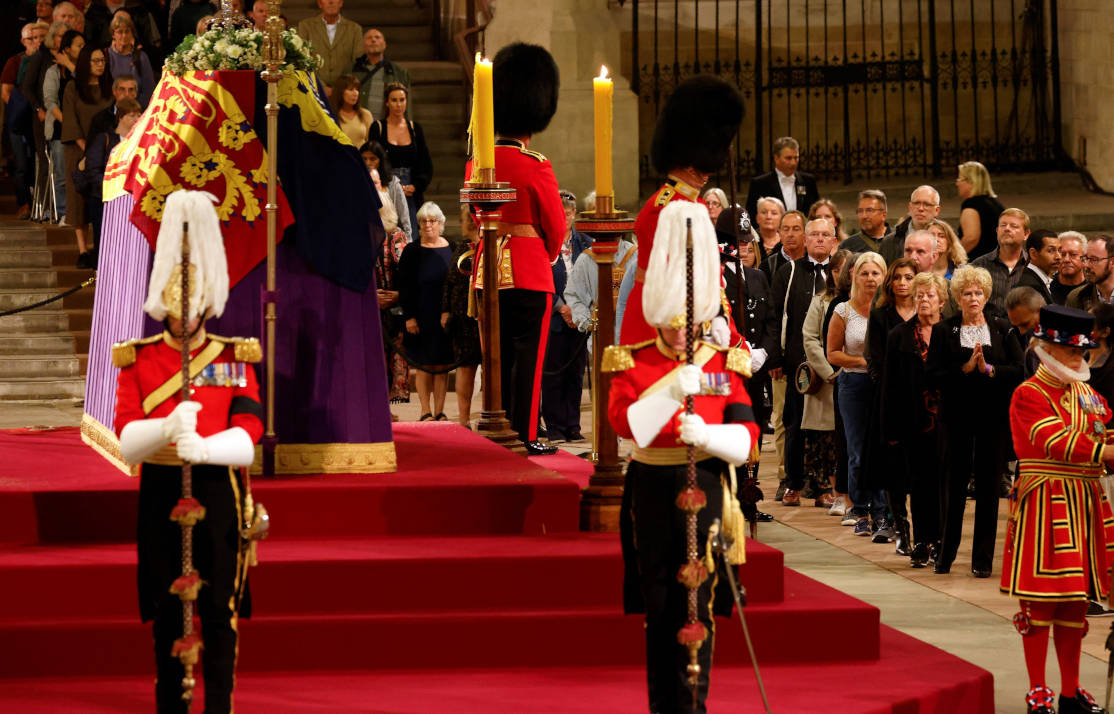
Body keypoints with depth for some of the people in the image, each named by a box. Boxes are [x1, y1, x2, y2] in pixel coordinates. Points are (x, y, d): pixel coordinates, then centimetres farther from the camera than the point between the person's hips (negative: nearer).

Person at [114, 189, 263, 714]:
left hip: (217, 492, 0)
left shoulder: (235, 359, 2)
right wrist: (168, 429, -27)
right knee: (166, 610, 6)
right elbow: (126, 439, -6)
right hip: (161, 493, 0)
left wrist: (202, 447, -27)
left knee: (219, 608, 1)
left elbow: (247, 438, -8)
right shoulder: (138, 359, 3)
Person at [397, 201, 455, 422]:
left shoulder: (450, 250, 7)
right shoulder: (412, 251, 1)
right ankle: (426, 412, 4)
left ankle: (439, 411, 7)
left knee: (442, 364, 2)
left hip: (445, 317, 2)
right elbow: (404, 287, -1)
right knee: (424, 364, 0)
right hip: (421, 316, -2)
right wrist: (409, 317, -9)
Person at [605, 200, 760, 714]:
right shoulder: (631, 363, 0)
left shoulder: (724, 364, 3)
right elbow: (625, 424, -18)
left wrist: (707, 435, -26)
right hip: (653, 492, 0)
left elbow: (747, 436, -5)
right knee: (658, 604, 7)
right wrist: (672, 390, -31)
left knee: (699, 605, -1)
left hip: (706, 490, 0)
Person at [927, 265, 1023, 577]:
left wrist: (988, 369, -15)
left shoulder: (1001, 329, 5)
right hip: (957, 417, -1)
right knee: (954, 483, 3)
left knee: (988, 485, 2)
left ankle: (983, 559, 8)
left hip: (991, 419, 1)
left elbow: (1019, 370, -1)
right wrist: (965, 369, -16)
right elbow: (932, 376, -6)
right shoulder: (944, 330, 2)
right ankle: (945, 554, 17)